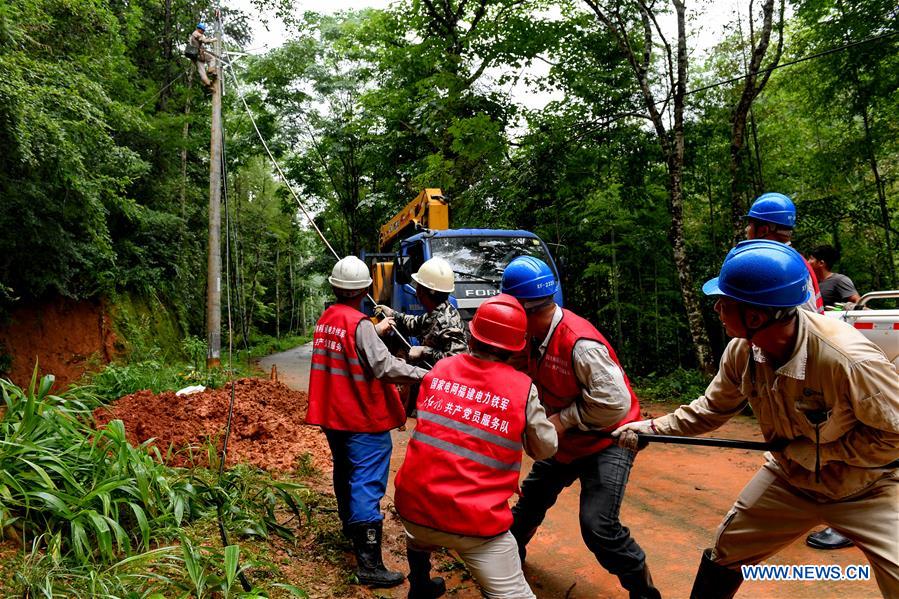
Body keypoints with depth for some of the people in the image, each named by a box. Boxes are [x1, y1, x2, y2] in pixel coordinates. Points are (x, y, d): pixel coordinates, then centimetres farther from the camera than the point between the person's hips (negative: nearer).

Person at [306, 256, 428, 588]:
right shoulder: (360, 324, -20)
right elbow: (385, 366, -26)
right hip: (363, 418, -8)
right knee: (367, 485, -6)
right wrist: (426, 375, -23)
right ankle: (369, 563, -4)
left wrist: (377, 330, 20)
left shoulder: (325, 319, 5)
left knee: (346, 475, 24)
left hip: (333, 414, 8)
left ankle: (351, 528, 43)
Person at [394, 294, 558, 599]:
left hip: (413, 505, 5)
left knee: (420, 534, 37)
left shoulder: (440, 369, 0)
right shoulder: (522, 388, -9)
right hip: (474, 522, -5)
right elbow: (545, 448, 4)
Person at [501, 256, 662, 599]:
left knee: (597, 526, -16)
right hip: (566, 441, 8)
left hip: (608, 440, -8)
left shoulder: (580, 343, -33)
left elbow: (615, 404, -32)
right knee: (533, 496, 22)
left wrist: (564, 419, -25)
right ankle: (509, 552, 48)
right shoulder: (536, 335, -9)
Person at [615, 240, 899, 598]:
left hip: (867, 488, -4)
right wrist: (654, 427, -8)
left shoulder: (849, 359, -35)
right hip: (791, 478, 5)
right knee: (726, 551, 12)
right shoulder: (742, 350, -17)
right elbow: (714, 407, -1)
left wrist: (812, 450, -23)